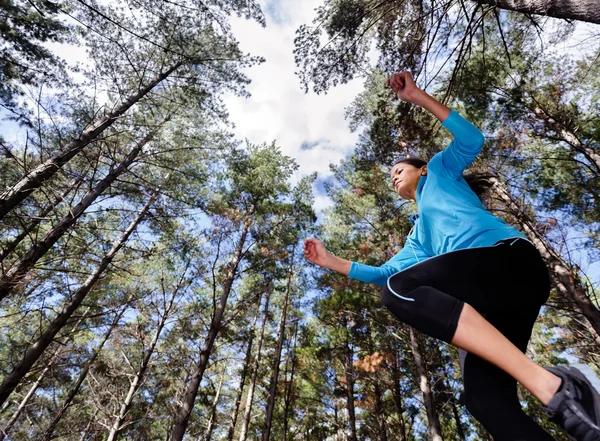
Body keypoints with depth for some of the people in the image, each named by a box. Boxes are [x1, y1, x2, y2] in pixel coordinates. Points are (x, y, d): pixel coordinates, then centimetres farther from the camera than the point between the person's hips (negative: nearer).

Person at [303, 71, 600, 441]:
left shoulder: (439, 173, 23)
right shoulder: (417, 239, 34)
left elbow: (472, 140, 3)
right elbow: (384, 274, 28)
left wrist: (418, 97, 4)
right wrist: (330, 261, 26)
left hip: (510, 258, -6)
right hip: (480, 302, 6)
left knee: (399, 289, -28)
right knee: (482, 393, -16)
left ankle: (546, 381, -29)